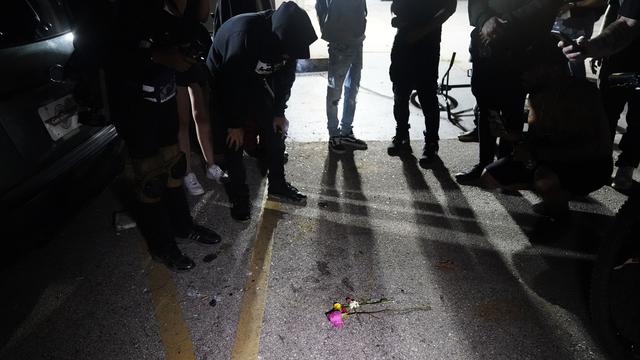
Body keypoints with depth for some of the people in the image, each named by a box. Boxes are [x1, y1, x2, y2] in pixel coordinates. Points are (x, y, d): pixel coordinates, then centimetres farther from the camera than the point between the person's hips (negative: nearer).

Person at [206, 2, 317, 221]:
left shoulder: (287, 38, -19)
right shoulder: (244, 35, -38)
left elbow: (286, 77, -5)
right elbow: (232, 83, -30)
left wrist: (279, 112, -3)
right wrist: (234, 124, -20)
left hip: (256, 81, 6)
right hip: (226, 81, -5)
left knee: (275, 131, 2)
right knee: (234, 141, -8)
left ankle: (278, 186, 16)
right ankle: (238, 196, 7)